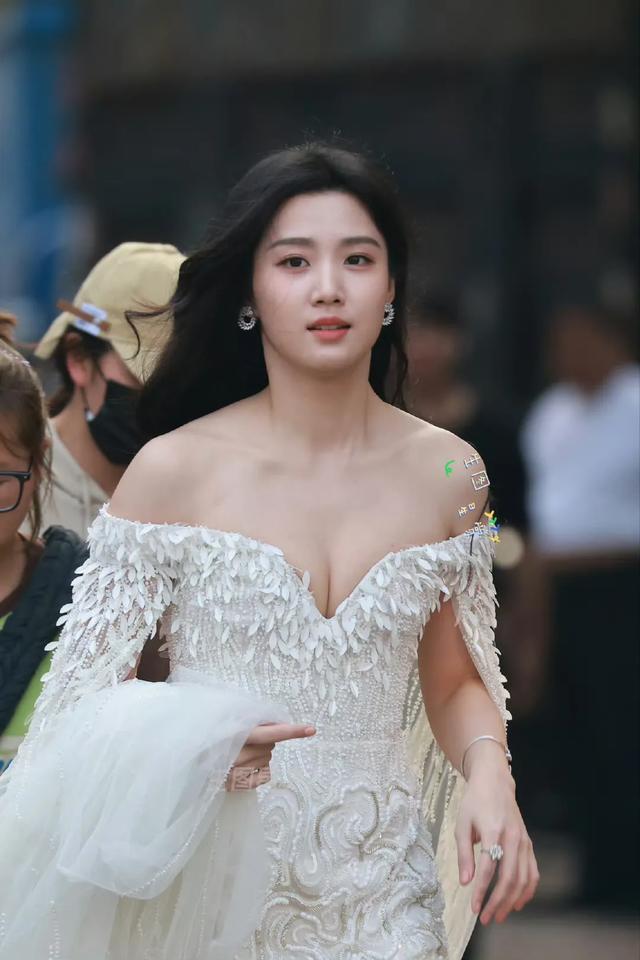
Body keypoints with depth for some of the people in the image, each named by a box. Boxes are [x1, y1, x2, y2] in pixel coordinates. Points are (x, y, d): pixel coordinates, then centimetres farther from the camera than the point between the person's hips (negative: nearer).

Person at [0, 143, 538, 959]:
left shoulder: (447, 474, 1)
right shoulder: (174, 471, -9)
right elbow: (85, 700, -6)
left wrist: (488, 771, -8)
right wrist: (190, 749, -25)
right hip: (207, 885, -2)